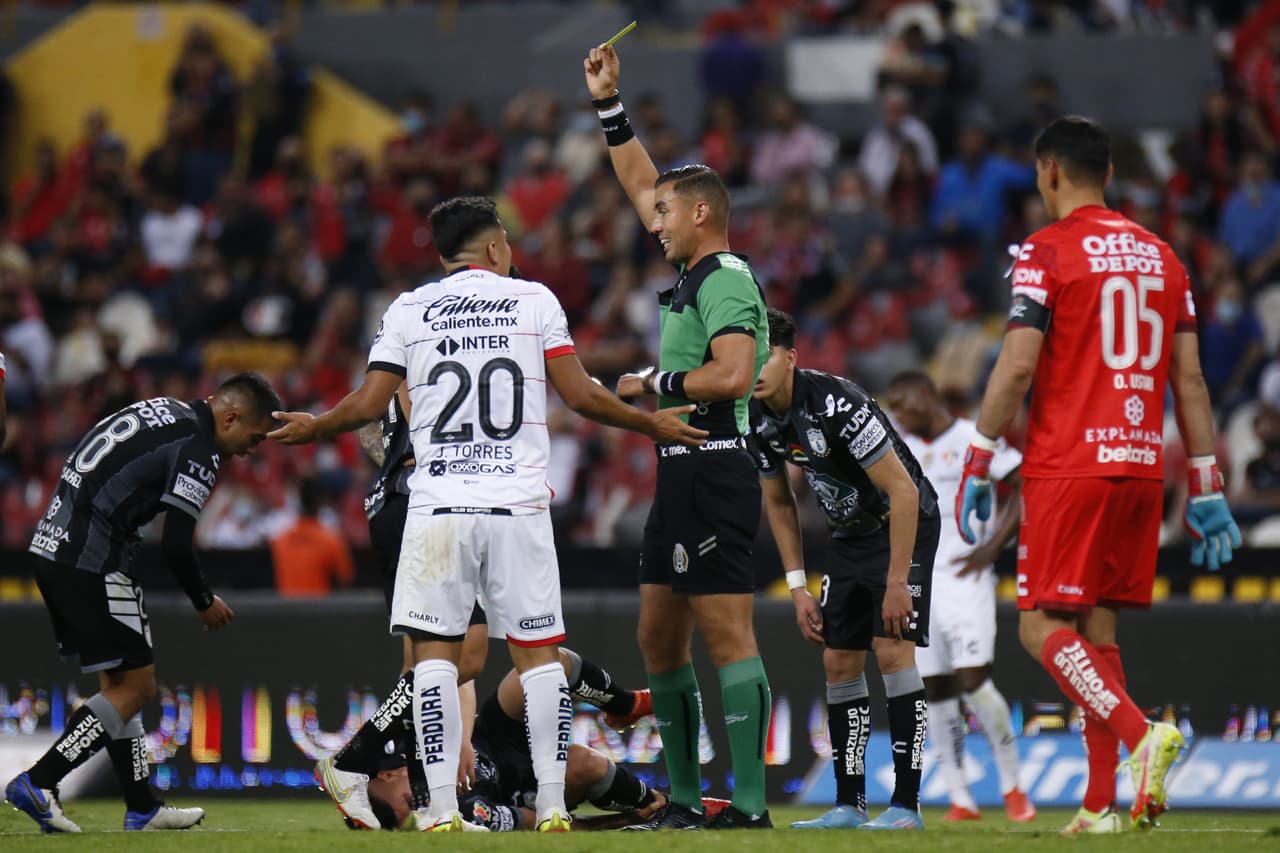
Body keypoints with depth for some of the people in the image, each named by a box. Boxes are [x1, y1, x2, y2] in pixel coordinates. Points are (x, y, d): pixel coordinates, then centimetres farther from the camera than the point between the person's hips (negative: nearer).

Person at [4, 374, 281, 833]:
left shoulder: (162, 411, 17)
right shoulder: (196, 448, -11)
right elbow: (177, 548, -13)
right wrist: (205, 603, 4)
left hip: (51, 546, 10)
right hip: (90, 561, -10)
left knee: (120, 682, 15)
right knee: (135, 686, -4)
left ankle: (142, 807, 17)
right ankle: (37, 782, -9)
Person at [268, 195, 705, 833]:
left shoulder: (409, 311, 7)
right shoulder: (533, 300, 6)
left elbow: (368, 403, 4)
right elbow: (581, 396, 3)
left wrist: (312, 429, 23)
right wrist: (651, 423, 18)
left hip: (438, 505, 0)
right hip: (518, 504, 0)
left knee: (434, 653, 2)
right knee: (538, 653, 5)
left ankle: (443, 809, -5)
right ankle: (552, 806, 1)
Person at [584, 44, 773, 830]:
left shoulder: (727, 280, -11)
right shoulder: (694, 276, 17)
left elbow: (731, 375, -24)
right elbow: (641, 185, 29)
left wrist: (653, 384, -10)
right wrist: (608, 102, 28)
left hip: (714, 474, -10)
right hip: (682, 475, 10)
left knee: (727, 635, -12)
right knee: (661, 638, 12)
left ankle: (749, 801, -15)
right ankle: (684, 798, 15)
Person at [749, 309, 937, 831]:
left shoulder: (835, 404, -29)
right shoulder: (759, 417, -6)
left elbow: (903, 491, -27)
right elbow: (778, 501, 11)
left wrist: (896, 582, -25)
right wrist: (798, 586, 6)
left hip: (905, 524, -8)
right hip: (850, 534, 8)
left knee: (892, 648, -17)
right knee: (839, 662, 3)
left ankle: (906, 804, -17)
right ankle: (849, 805, 9)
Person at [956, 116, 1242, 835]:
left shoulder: (1046, 251, -4)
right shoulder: (1161, 256, 14)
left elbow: (1018, 366, -12)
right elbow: (1190, 379, 13)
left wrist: (979, 464, -6)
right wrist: (1207, 486, 15)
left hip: (1068, 466, -6)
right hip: (1142, 463, 6)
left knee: (1044, 626, -4)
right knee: (1097, 626, 10)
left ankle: (1141, 734, -26)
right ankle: (1101, 803, 4)